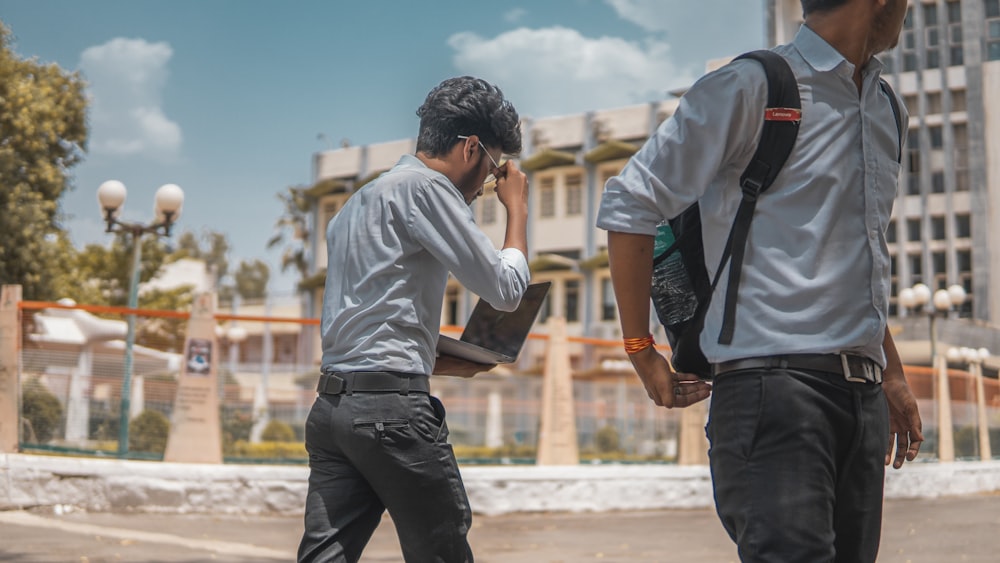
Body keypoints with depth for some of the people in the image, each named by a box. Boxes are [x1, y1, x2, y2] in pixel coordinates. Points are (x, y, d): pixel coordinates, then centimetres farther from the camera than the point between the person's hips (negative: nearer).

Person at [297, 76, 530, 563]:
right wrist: (517, 207, 10)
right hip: (393, 406, -8)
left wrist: (438, 363, 21)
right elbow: (506, 289, -5)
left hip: (331, 404, 9)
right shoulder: (426, 186, -4)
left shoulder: (357, 203, 24)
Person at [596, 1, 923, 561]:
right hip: (774, 382, -7)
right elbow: (629, 204, -7)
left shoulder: (885, 112, 20)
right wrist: (643, 352, -5)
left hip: (861, 392, 8)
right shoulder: (751, 88, -5)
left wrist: (893, 375, 27)